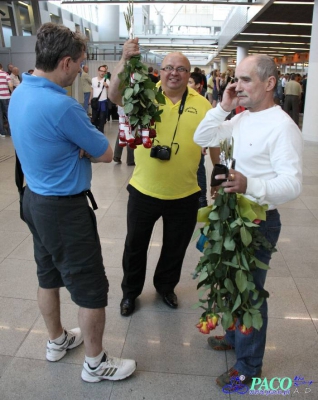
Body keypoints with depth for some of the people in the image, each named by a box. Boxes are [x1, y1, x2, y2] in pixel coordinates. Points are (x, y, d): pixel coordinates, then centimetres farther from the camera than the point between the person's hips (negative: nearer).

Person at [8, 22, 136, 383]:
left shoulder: (19, 93, 3)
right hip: (65, 208, -9)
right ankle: (95, 363, 26)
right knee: (91, 287, 6)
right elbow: (106, 154, -15)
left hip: (35, 199, 10)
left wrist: (77, 147, -7)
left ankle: (57, 341, 44)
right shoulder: (61, 105, -25)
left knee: (48, 275, 22)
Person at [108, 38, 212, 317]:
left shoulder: (202, 105, -1)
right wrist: (125, 61, -34)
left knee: (175, 247, 19)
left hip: (185, 195, 1)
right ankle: (130, 291, 40)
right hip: (144, 191, -1)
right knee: (135, 244, 16)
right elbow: (115, 95, -21)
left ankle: (166, 286, 46)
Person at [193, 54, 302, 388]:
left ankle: (249, 366, 27)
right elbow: (201, 139, 9)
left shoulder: (282, 126, -20)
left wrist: (250, 185, -46)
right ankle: (235, 336, 46)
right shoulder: (242, 118, 7)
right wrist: (223, 107, -4)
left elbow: (292, 183, -28)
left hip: (259, 220, -8)